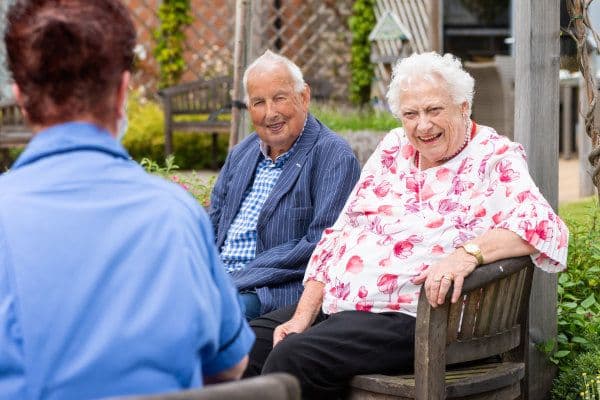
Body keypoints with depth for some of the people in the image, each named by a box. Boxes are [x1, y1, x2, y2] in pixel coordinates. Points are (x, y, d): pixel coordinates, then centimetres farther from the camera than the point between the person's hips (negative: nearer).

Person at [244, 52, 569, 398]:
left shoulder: (496, 158, -3)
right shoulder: (393, 149, 15)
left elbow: (545, 227, -19)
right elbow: (338, 235, 15)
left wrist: (470, 252, -35)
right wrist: (303, 316, 5)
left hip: (407, 316, -7)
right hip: (333, 305, 7)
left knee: (291, 357, -27)